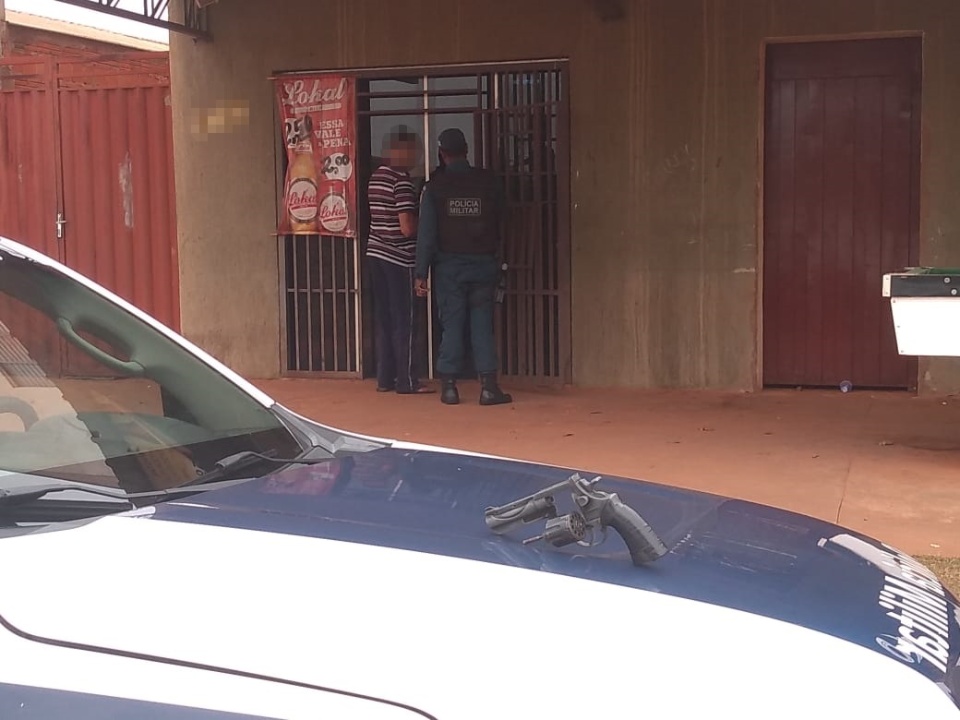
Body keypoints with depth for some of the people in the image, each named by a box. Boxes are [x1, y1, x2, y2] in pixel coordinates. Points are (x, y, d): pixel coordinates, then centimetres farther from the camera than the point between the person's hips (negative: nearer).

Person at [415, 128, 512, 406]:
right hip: (483, 263, 1)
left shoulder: (434, 187, -4)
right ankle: (488, 386, 0)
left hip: (449, 266, -1)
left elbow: (426, 233, -6)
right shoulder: (488, 181, 1)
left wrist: (421, 273, -4)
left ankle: (449, 386, 6)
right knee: (483, 324, 4)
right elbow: (500, 224, 9)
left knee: (451, 324, 5)